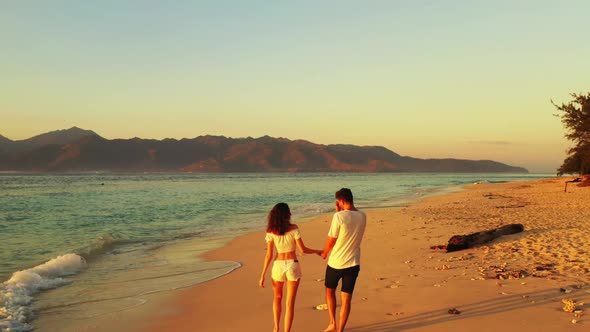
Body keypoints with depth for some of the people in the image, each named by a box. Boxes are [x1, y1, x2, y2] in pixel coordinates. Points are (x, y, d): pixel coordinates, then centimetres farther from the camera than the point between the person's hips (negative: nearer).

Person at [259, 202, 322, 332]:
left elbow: (269, 255, -6)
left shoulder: (270, 232, -5)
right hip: (292, 266, -2)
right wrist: (317, 251, 10)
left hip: (278, 266, 2)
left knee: (277, 297, 25)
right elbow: (303, 249, -8)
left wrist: (262, 275, 0)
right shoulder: (294, 228, -10)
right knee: (290, 303, 3)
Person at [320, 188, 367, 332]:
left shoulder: (339, 216, -18)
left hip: (336, 262, -4)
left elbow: (331, 241, -11)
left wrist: (324, 253, 7)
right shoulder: (362, 216, 0)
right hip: (353, 263, 4)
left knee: (330, 290, 21)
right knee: (346, 299, 9)